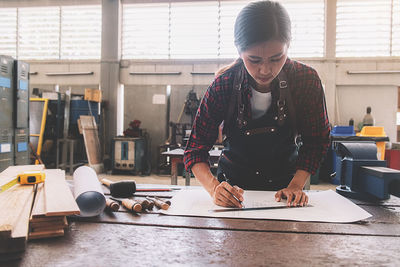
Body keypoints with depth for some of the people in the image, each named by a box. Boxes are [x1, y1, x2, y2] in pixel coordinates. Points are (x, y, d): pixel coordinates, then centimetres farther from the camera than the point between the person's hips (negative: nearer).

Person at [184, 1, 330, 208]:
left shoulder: (306, 80, -18)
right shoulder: (223, 84, -21)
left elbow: (315, 141, -6)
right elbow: (196, 149, -18)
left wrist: (295, 186, -19)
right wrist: (214, 187, -35)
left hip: (284, 181, 1)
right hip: (233, 182, 0)